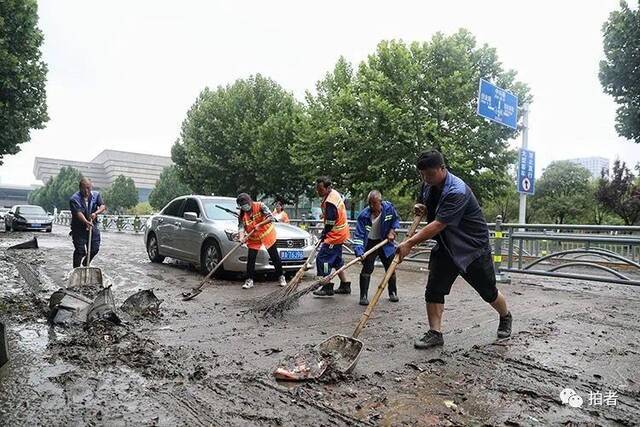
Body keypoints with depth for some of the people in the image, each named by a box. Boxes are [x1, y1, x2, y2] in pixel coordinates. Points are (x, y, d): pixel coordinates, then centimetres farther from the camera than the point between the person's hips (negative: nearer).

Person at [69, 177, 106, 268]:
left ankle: (86, 263, 36)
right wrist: (86, 222, -41)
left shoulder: (96, 195, 3)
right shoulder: (74, 199, -13)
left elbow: (102, 206, -5)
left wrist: (96, 213, -25)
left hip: (93, 226, 4)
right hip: (79, 228, -4)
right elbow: (78, 213, -25)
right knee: (79, 250, -4)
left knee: (95, 248, 8)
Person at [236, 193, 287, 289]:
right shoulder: (242, 215, -7)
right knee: (251, 259, -4)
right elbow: (241, 227, -17)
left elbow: (270, 217, -21)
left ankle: (281, 277, 17)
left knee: (275, 257, 5)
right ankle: (249, 280, 6)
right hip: (253, 238, 3)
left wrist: (259, 224, -30)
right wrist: (241, 238, -36)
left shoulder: (259, 206, -16)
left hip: (267, 234, -2)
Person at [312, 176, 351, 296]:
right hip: (340, 233, 11)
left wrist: (323, 235, -8)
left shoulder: (330, 202, -26)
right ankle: (345, 285, 25)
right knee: (336, 260, 18)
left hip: (335, 235, -11)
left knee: (322, 259, -8)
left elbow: (330, 223, -22)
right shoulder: (334, 193, 6)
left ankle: (328, 287, -4)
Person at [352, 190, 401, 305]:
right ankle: (363, 296, 1)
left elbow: (396, 219, 5)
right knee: (367, 268, -10)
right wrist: (359, 252, -37)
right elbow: (358, 235, -27)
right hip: (370, 243, -3)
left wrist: (391, 231, -7)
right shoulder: (364, 215, -25)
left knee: (390, 268, 11)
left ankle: (393, 293, 29)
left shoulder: (389, 207, -17)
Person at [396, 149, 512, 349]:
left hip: (473, 246, -6)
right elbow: (424, 206, 19)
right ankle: (435, 333, 5)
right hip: (445, 246, 6)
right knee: (433, 289, -5)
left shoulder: (457, 191, -29)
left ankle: (505, 317, 40)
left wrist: (409, 244, -36)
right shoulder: (428, 186, -3)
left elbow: (438, 225, -34)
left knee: (488, 291, 11)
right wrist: (419, 207, -7)